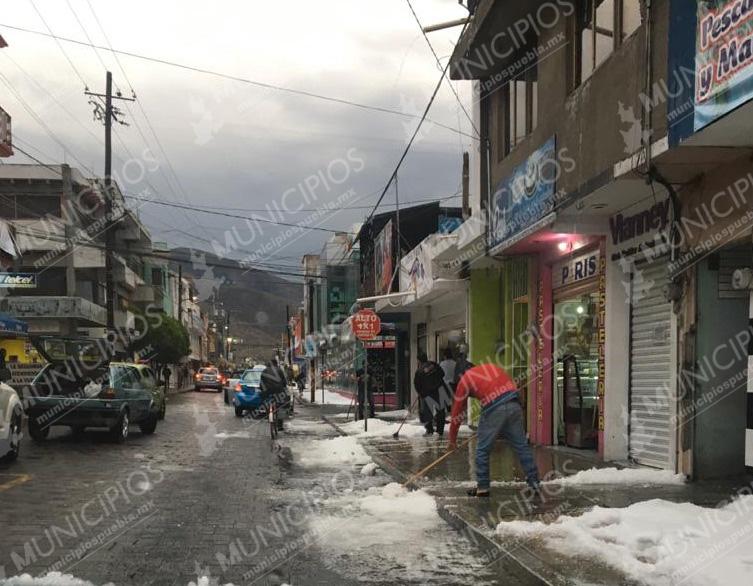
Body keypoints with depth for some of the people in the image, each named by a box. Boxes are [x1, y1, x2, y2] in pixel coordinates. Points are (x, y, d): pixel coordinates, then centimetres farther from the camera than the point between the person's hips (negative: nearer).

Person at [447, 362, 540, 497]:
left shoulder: (465, 380, 15)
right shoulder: (492, 367, 27)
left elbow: (457, 413, 18)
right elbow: (513, 385, 23)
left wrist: (452, 440, 26)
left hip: (494, 409, -5)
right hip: (514, 404, 5)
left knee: (483, 449, 10)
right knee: (522, 445, 13)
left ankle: (482, 487, 14)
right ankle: (534, 482, 16)